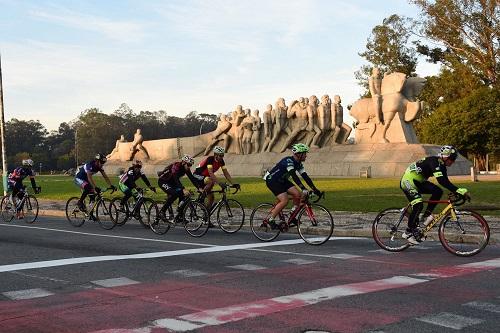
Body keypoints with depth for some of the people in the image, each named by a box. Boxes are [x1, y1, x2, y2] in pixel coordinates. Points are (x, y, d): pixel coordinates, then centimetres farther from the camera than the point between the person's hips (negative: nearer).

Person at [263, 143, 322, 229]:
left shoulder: (298, 164, 0)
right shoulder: (289, 161, -27)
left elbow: (305, 177, 0)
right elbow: (294, 176, -39)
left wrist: (315, 189, -8)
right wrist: (303, 189, -47)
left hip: (282, 180, 9)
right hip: (271, 180, -9)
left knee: (297, 194, -9)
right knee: (284, 201, -22)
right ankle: (271, 220, -9)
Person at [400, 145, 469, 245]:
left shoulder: (441, 165, 2)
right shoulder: (434, 162, -26)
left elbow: (446, 181, 4)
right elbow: (442, 181, -36)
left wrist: (457, 192, -8)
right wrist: (459, 191, -39)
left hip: (418, 182, 9)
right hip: (408, 180, -9)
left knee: (438, 192, -11)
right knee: (418, 206, -21)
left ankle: (426, 215, -2)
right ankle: (409, 233, -10)